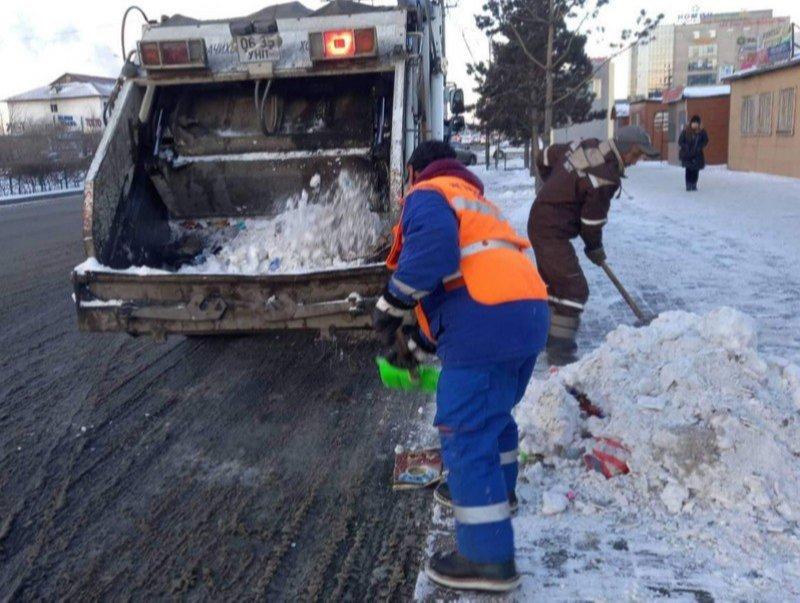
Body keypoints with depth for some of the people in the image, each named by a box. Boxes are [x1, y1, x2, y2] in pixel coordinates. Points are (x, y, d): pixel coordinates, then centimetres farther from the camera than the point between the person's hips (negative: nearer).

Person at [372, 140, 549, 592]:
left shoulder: (428, 194, 6)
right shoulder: (474, 201, 34)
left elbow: (433, 248, -18)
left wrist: (393, 305, -8)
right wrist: (422, 342, 39)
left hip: (488, 322, -9)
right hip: (529, 313, 9)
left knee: (465, 432, -3)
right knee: (493, 410, 29)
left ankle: (489, 559, 2)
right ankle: (496, 489, 51)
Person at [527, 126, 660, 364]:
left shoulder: (586, 146, 4)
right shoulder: (607, 177, -20)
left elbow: (547, 156, 16)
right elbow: (592, 219, -14)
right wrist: (595, 248, 4)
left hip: (539, 221, 10)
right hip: (554, 231, -10)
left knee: (553, 280, 21)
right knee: (574, 287, -7)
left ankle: (545, 335, 33)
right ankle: (559, 349, -4)